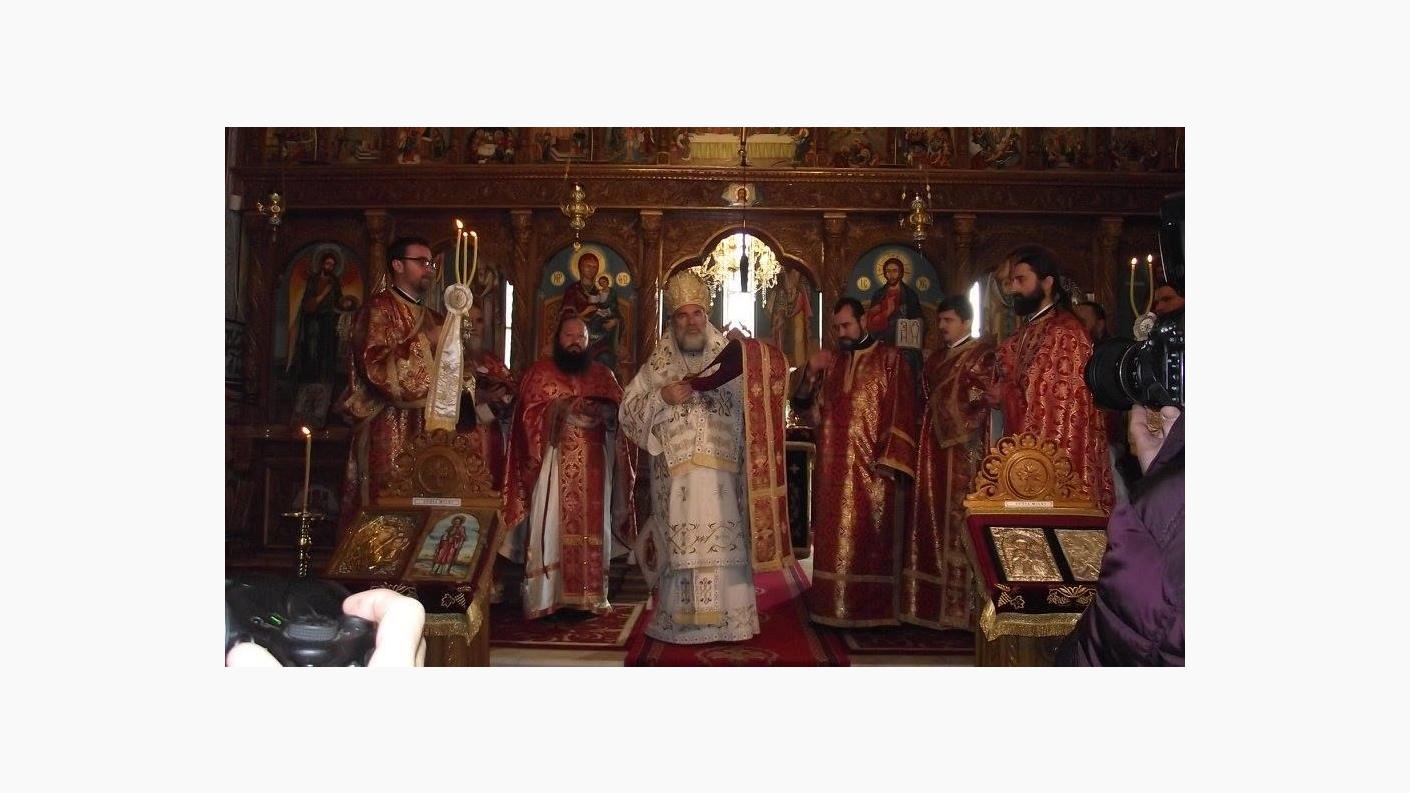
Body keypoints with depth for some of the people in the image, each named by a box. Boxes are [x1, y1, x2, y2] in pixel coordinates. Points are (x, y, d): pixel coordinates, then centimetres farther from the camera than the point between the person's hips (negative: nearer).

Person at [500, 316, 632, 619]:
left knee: (591, 526, 1)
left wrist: (599, 411, -13)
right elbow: (529, 413, -2)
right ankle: (545, 598, -5)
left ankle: (591, 596, 5)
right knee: (551, 526, -7)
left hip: (594, 465, 2)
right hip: (554, 463, -2)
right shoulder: (540, 372, 8)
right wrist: (559, 407, -16)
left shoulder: (603, 375, 15)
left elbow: (620, 413, 6)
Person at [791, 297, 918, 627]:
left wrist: (890, 460, -15)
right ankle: (834, 605, 12)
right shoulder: (829, 362, 13)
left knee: (871, 539, -1)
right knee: (835, 539, 5)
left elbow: (902, 413, -6)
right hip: (834, 469, 4)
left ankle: (874, 608, 7)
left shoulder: (890, 360, 0)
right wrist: (811, 374, -7)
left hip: (873, 468, -4)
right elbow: (807, 411, 9)